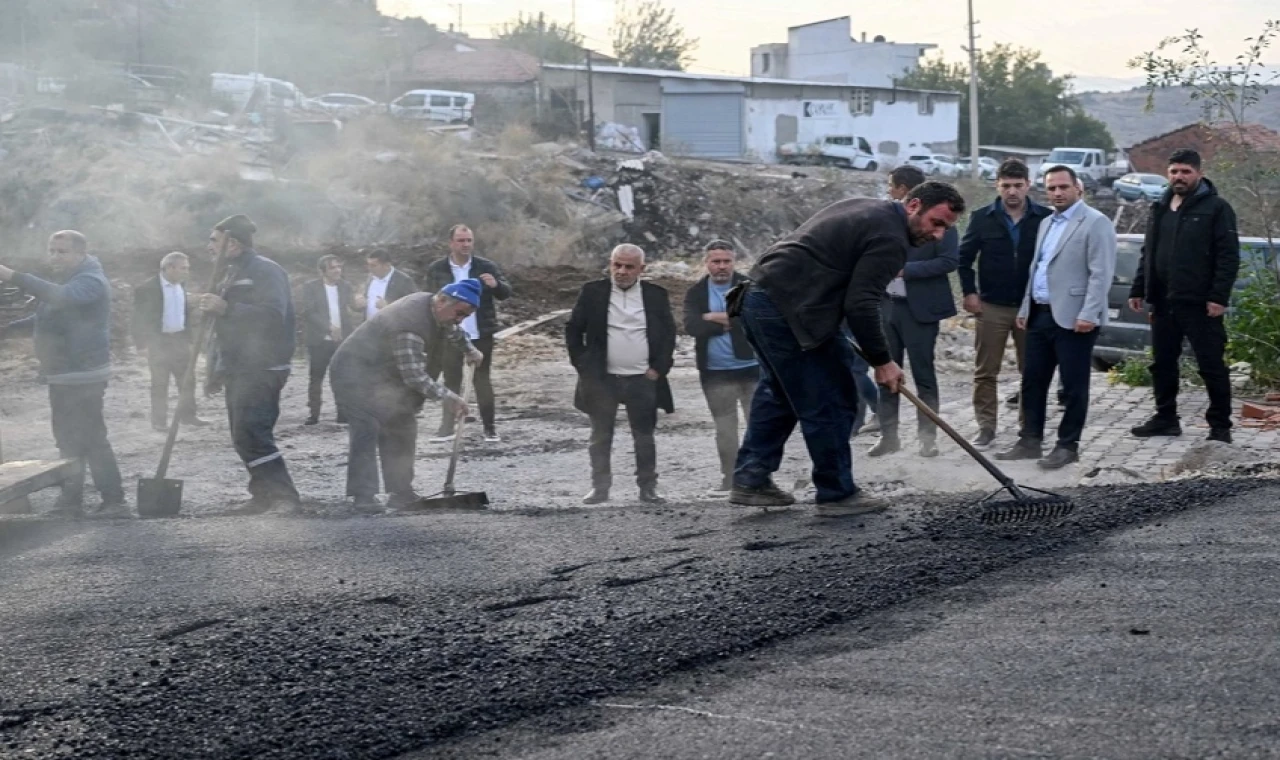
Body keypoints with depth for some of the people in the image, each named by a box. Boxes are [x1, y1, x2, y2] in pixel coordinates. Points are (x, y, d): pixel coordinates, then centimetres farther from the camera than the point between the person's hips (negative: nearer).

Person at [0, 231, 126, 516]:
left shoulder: (91, 281, -18)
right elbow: (48, 316, 30)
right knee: (68, 437, 16)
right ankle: (71, 500, 25)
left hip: (83, 375, -11)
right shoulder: (69, 281, 16)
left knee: (89, 438, -9)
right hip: (65, 374, 11)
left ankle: (113, 500, -5)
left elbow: (62, 296, -39)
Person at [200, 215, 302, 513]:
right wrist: (215, 371, 26)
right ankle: (265, 494, 14)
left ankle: (285, 496, -20)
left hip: (261, 370, -10)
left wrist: (226, 309, -28)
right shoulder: (234, 274, 22)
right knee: (244, 436, 9)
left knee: (251, 434, -19)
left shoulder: (264, 270, -10)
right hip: (238, 370, 10)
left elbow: (272, 315, -26)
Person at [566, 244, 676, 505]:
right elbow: (573, 330, 5)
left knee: (645, 436, 4)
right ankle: (600, 487, 12)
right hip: (602, 379, 0)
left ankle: (648, 488, 11)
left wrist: (658, 368, -2)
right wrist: (584, 366, -1)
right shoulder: (592, 292, 1)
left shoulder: (656, 295, 4)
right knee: (600, 437, 5)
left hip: (643, 379, 0)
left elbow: (669, 334, 7)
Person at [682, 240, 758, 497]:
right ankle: (728, 480, 17)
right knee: (725, 428, 10)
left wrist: (716, 318, -14)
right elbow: (692, 326, -12)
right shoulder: (696, 292, 4)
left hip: (751, 367, -2)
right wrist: (732, 323, -15)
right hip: (716, 372, 2)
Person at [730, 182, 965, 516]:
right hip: (789, 313, -10)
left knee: (779, 393, 23)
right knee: (830, 403, -1)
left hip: (759, 297, 11)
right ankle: (837, 494, 7)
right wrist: (882, 361, -7)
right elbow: (861, 305, -16)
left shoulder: (866, 210, 20)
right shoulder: (890, 238, -11)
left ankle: (751, 480, 25)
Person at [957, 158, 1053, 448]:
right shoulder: (982, 218, 0)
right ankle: (986, 426, 12)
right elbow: (964, 258, 5)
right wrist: (970, 292, -3)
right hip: (991, 307, 0)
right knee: (985, 372, 4)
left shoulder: (1044, 218, -2)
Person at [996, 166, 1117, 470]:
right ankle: (1030, 441, 19)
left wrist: (1089, 314, -20)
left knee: (1073, 385, 0)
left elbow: (1101, 274, -14)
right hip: (1040, 315, 8)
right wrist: (1025, 308, 18)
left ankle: (1068, 446, 7)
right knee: (1033, 381, 11)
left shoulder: (1095, 223, -8)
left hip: (1072, 318, -8)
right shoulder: (1046, 223, 19)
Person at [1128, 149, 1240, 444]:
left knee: (1212, 365, -2)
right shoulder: (1160, 209, 16)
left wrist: (1219, 296, -17)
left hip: (1199, 304, -7)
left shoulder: (1216, 208, -4)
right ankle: (1166, 418, 23)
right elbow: (1148, 253, 22)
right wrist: (1138, 290, 14)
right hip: (1163, 302, 7)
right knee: (1162, 363, 12)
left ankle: (1220, 425, 4)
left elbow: (1229, 256, -10)